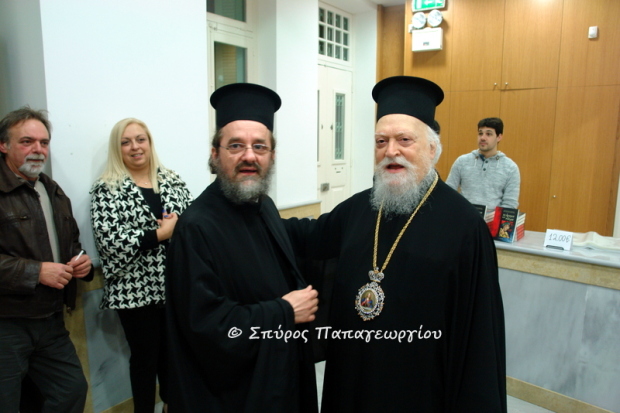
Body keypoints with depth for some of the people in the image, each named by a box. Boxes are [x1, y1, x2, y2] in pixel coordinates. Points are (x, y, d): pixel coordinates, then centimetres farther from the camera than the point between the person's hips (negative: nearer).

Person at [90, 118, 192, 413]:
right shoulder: (106, 189, -5)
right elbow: (110, 241, -16)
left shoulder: (172, 181, 7)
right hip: (135, 289, -3)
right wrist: (160, 233, -17)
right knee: (145, 356, 11)